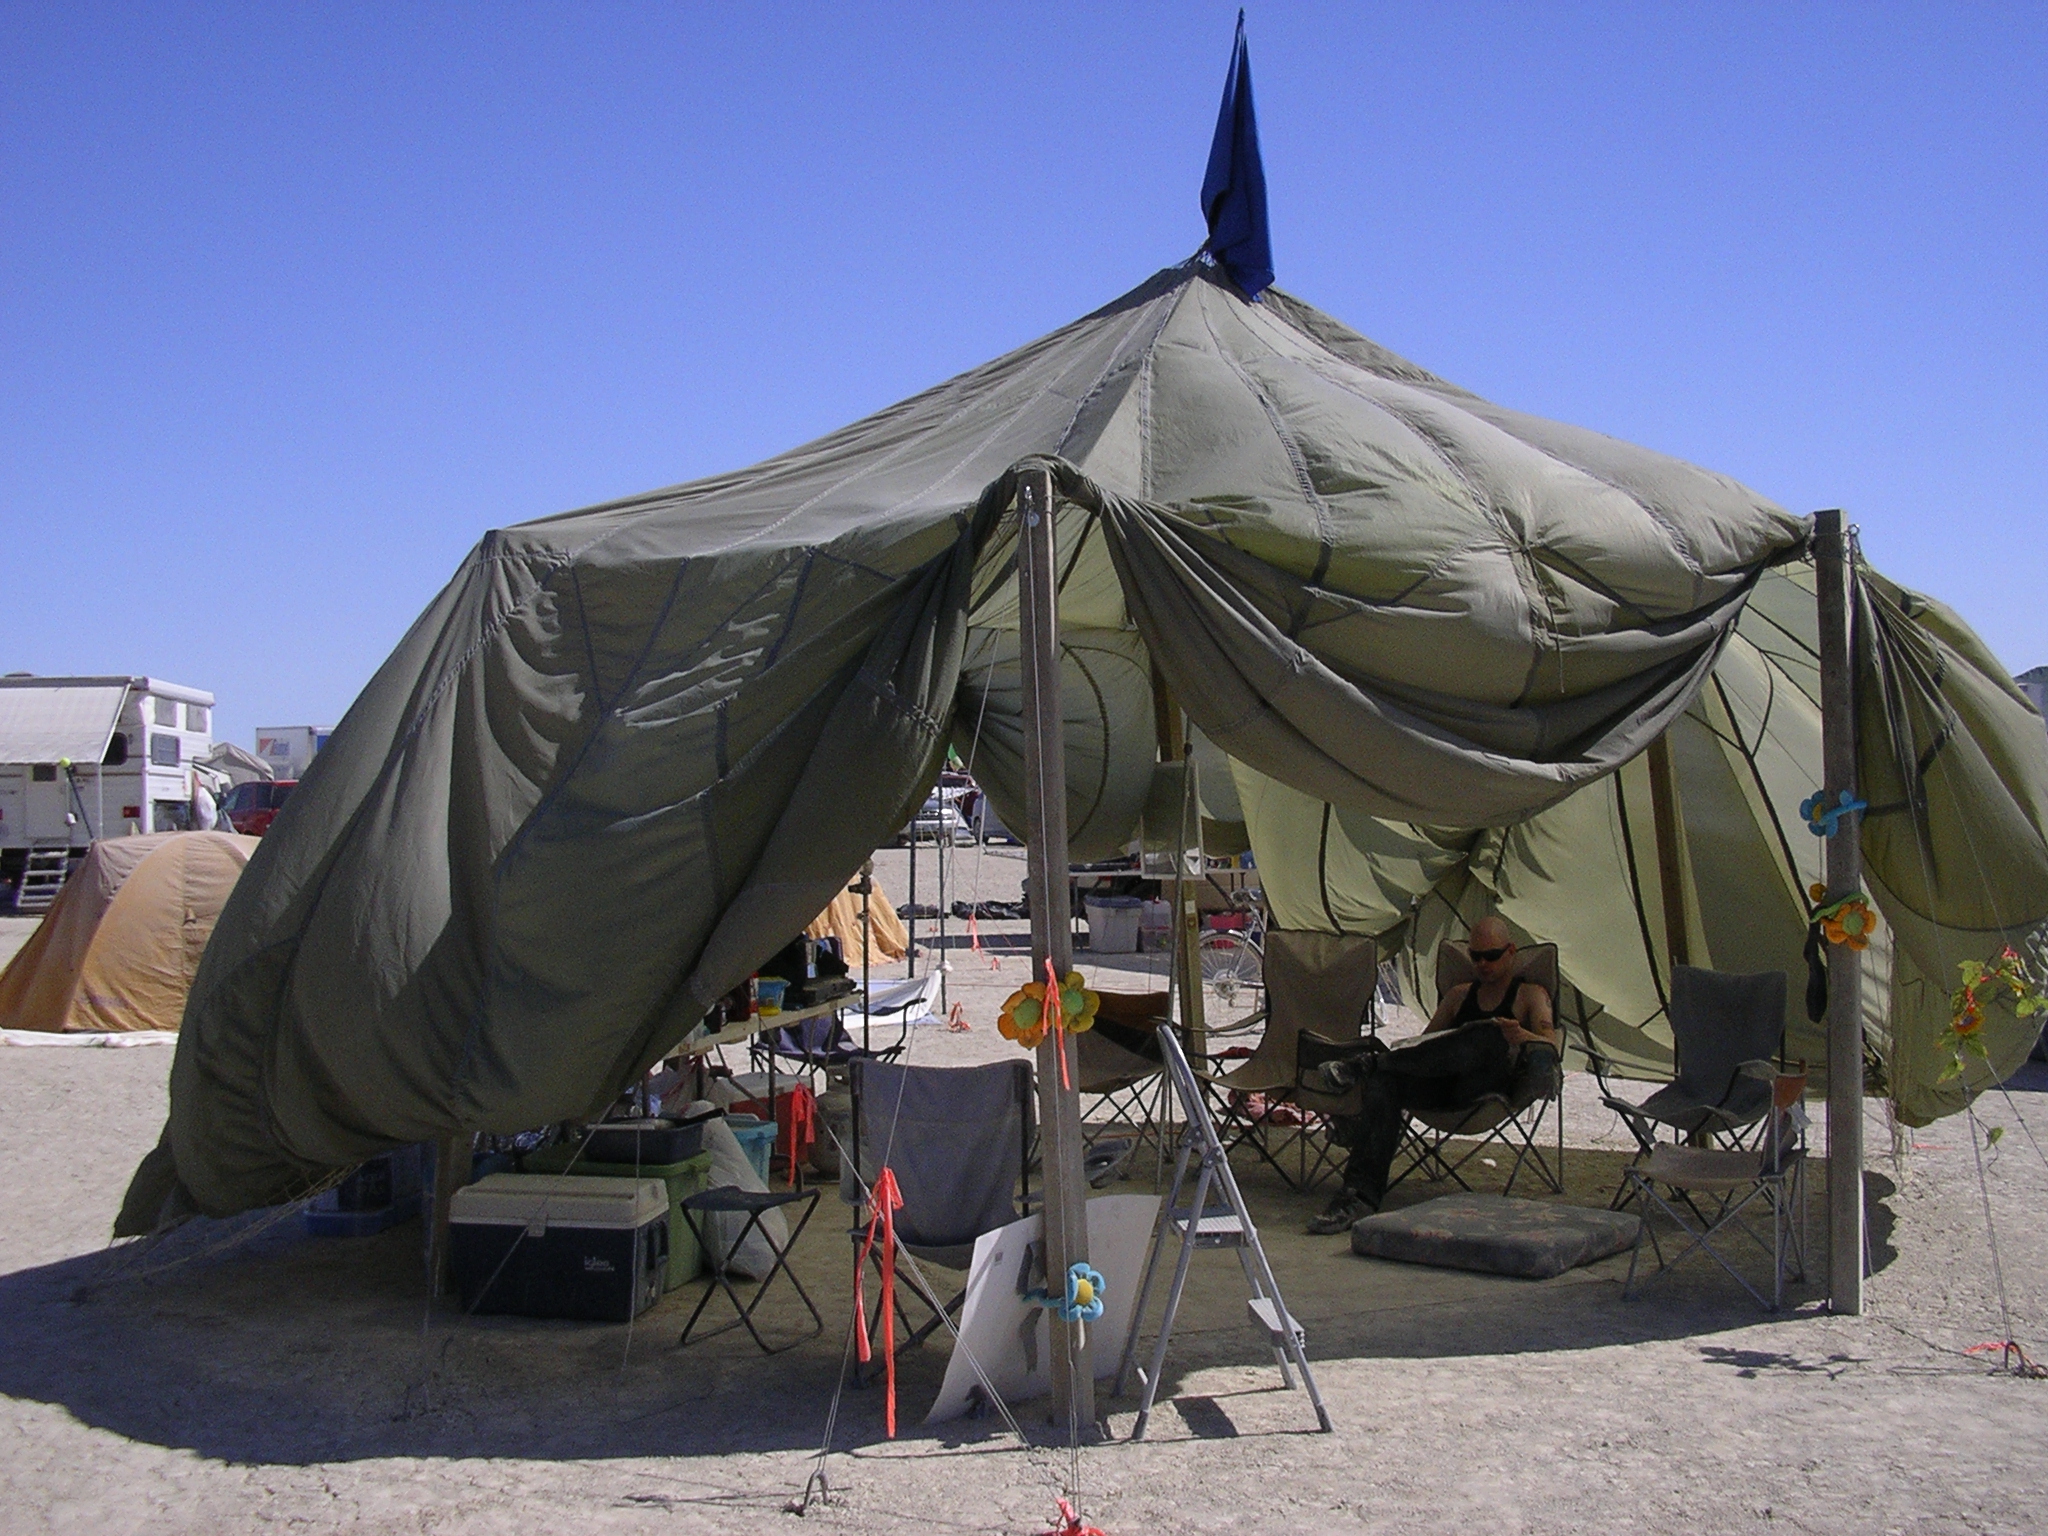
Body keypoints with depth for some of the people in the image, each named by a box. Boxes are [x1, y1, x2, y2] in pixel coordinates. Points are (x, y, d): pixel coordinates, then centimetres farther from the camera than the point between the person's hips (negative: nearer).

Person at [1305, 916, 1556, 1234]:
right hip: (1443, 1089, 4)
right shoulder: (1459, 995, 32)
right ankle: (1361, 1194, -40)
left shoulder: (1531, 994, 18)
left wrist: (1520, 1036, -23)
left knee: (1489, 1034, -37)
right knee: (1383, 1081, -28)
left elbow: (1550, 1046, 0)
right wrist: (1400, 1054, 2)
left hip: (1490, 1087, -4)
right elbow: (1427, 1039, 25)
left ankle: (1370, 1062, -36)